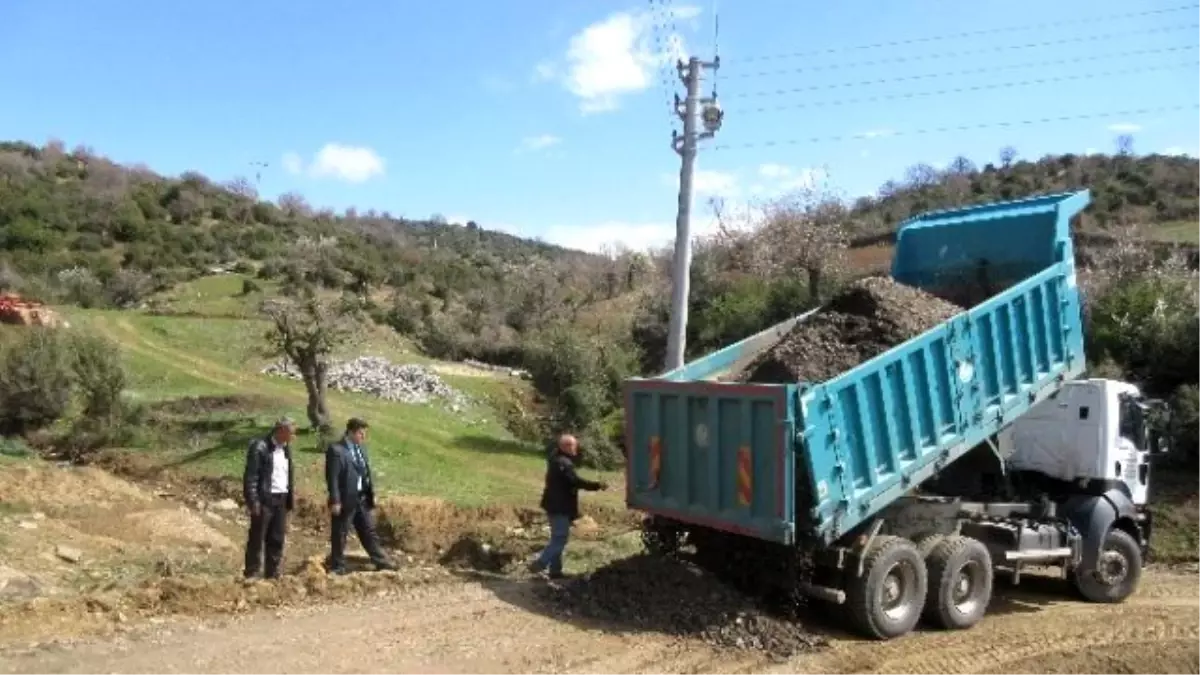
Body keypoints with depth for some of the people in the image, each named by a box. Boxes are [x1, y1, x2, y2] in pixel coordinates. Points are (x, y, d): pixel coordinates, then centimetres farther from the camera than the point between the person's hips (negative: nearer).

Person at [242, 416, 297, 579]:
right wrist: (253, 501, -18)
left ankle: (273, 575, 17)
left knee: (277, 540, 10)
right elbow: (250, 476, -14)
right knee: (257, 539, 1)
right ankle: (251, 575, 8)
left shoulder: (286, 447, 12)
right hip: (265, 499, -7)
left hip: (281, 500, 7)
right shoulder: (259, 447, -11)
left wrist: (291, 497, 11)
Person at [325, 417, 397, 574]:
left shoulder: (360, 449, 11)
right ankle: (338, 567, 15)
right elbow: (332, 477, -18)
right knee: (340, 535, 5)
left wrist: (371, 493, 14)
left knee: (369, 531, 14)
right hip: (345, 500, -7)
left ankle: (381, 562, 21)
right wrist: (335, 501, -20)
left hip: (362, 499, 8)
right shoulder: (336, 449, -15)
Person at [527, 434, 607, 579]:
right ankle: (538, 564, -7)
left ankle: (555, 570, 20)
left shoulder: (557, 459, 12)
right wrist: (598, 485, -23)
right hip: (559, 507, -10)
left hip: (556, 505, 10)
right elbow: (576, 481, -27)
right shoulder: (563, 463, -21)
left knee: (557, 539, 15)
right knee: (560, 539, -5)